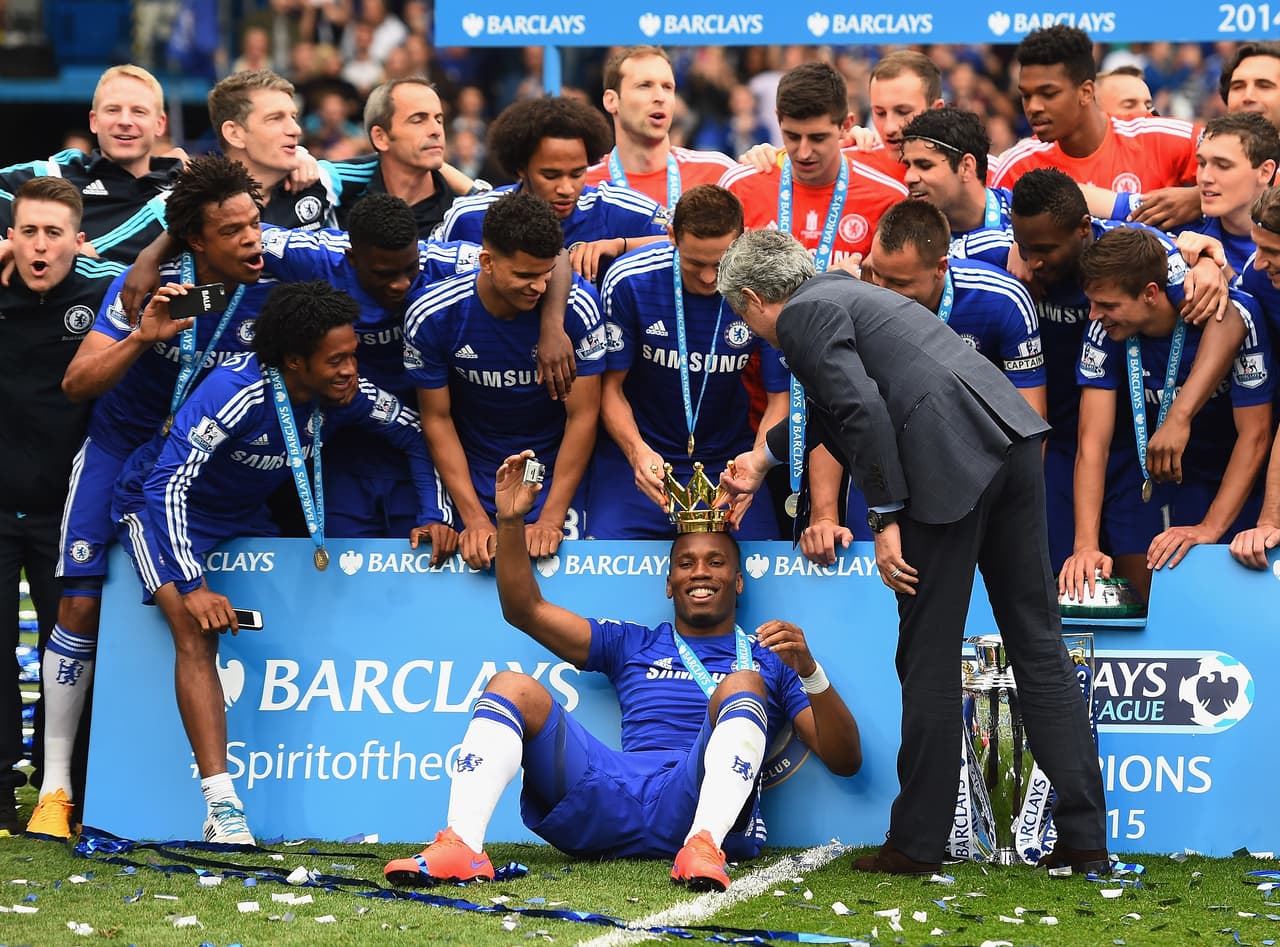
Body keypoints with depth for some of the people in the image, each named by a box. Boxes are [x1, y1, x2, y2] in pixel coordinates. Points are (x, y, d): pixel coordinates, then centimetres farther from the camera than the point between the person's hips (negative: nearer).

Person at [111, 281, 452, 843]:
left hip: (243, 517, 7)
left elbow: (417, 437, 0)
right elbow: (169, 482, -37)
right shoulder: (236, 392, -34)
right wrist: (192, 587, -43)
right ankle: (222, 810, -34)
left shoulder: (346, 392, -16)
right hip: (159, 505, -7)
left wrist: (435, 518, -14)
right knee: (196, 633, -26)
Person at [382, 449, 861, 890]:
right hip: (614, 792, 3)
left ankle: (704, 848, -48)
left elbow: (845, 760, 11)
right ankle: (461, 846, -35)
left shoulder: (769, 659, 23)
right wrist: (510, 521, 12)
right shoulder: (633, 646, 33)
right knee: (513, 687, -11)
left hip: (698, 800, -3)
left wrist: (809, 672, -6)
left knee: (742, 686, -25)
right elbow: (525, 609, 27)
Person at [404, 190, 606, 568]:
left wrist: (551, 521, -15)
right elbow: (437, 419, -6)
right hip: (472, 470, 1)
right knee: (478, 559, -15)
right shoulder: (431, 316, -16)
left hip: (554, 468, -1)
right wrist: (475, 520, -14)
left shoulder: (578, 307, -18)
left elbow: (582, 416, -11)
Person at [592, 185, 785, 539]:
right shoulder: (629, 281, -15)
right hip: (637, 449, -1)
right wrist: (637, 452, -26)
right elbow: (611, 387, -6)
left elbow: (780, 397, -6)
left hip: (727, 455, 1)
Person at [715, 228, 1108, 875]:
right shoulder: (842, 292, 28)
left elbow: (863, 411, -13)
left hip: (949, 464, -9)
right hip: (1010, 442, 9)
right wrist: (762, 456, 57)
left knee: (929, 661, 2)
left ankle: (917, 842, 9)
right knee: (1037, 644, 8)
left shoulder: (802, 317, 0)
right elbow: (829, 401, 45)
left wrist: (886, 519, -11)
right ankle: (1084, 838, 7)